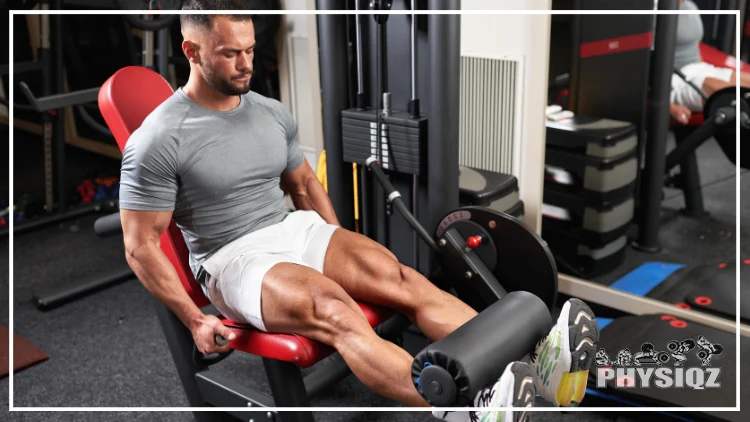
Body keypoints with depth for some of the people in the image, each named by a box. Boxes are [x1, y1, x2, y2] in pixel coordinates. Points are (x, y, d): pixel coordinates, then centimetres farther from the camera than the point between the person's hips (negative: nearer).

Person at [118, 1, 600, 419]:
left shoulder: (273, 114, 7)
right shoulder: (158, 141, -11)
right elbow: (141, 245, -10)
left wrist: (342, 253, 11)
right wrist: (195, 320, -15)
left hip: (297, 229, 6)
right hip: (234, 258, -5)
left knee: (401, 277, -20)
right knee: (334, 311, -35)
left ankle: (536, 363, -32)